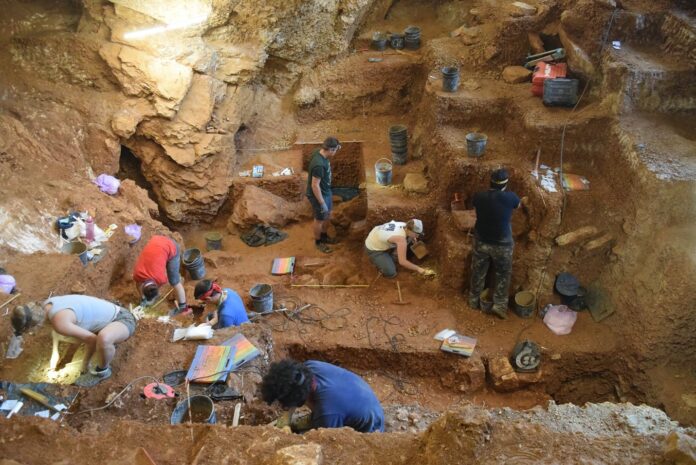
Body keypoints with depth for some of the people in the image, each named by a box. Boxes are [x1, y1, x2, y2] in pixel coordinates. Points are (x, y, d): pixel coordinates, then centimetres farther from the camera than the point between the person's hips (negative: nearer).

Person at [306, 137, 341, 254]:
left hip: (326, 191, 10)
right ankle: (318, 242, 38)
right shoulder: (319, 164, -38)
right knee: (320, 219, 14)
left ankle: (324, 236, 51)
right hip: (318, 195, -9)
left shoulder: (320, 152, -9)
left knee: (328, 215, 27)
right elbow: (315, 185, -31)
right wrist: (322, 203, -25)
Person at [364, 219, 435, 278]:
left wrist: (412, 237, 4)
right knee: (391, 273, -15)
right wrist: (418, 269, -22)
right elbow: (402, 262, -32)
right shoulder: (401, 239, -36)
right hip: (373, 249, -8)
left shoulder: (405, 225, -12)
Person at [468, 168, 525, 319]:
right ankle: (499, 306, 20)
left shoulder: (478, 197, -12)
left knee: (478, 272, 20)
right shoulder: (510, 197, -19)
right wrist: (523, 200, 32)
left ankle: (473, 301, 35)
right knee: (503, 275, 17)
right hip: (502, 244, -3)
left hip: (481, 242, 3)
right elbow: (519, 204, 6)